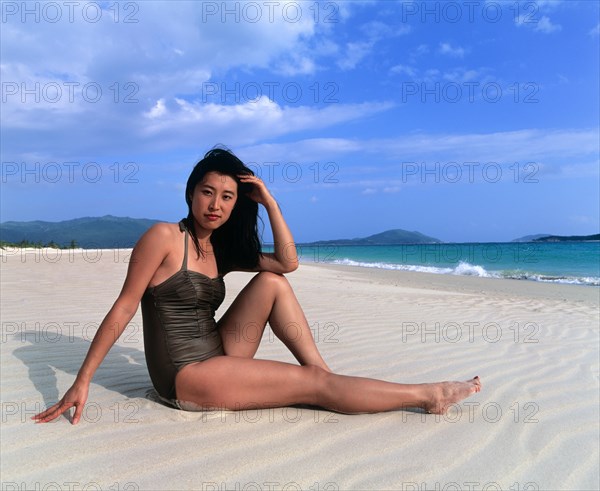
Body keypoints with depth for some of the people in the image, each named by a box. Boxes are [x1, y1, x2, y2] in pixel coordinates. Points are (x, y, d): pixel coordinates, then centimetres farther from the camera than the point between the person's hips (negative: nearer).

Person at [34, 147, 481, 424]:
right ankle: (428, 396, -1)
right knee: (314, 386, -11)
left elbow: (288, 263, 0)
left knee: (271, 283, -5)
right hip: (186, 377, -7)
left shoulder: (223, 251, 8)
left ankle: (325, 370, -5)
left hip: (218, 357, 7)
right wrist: (82, 381, -12)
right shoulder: (164, 237, -10)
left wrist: (269, 202, -4)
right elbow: (124, 307, -11)